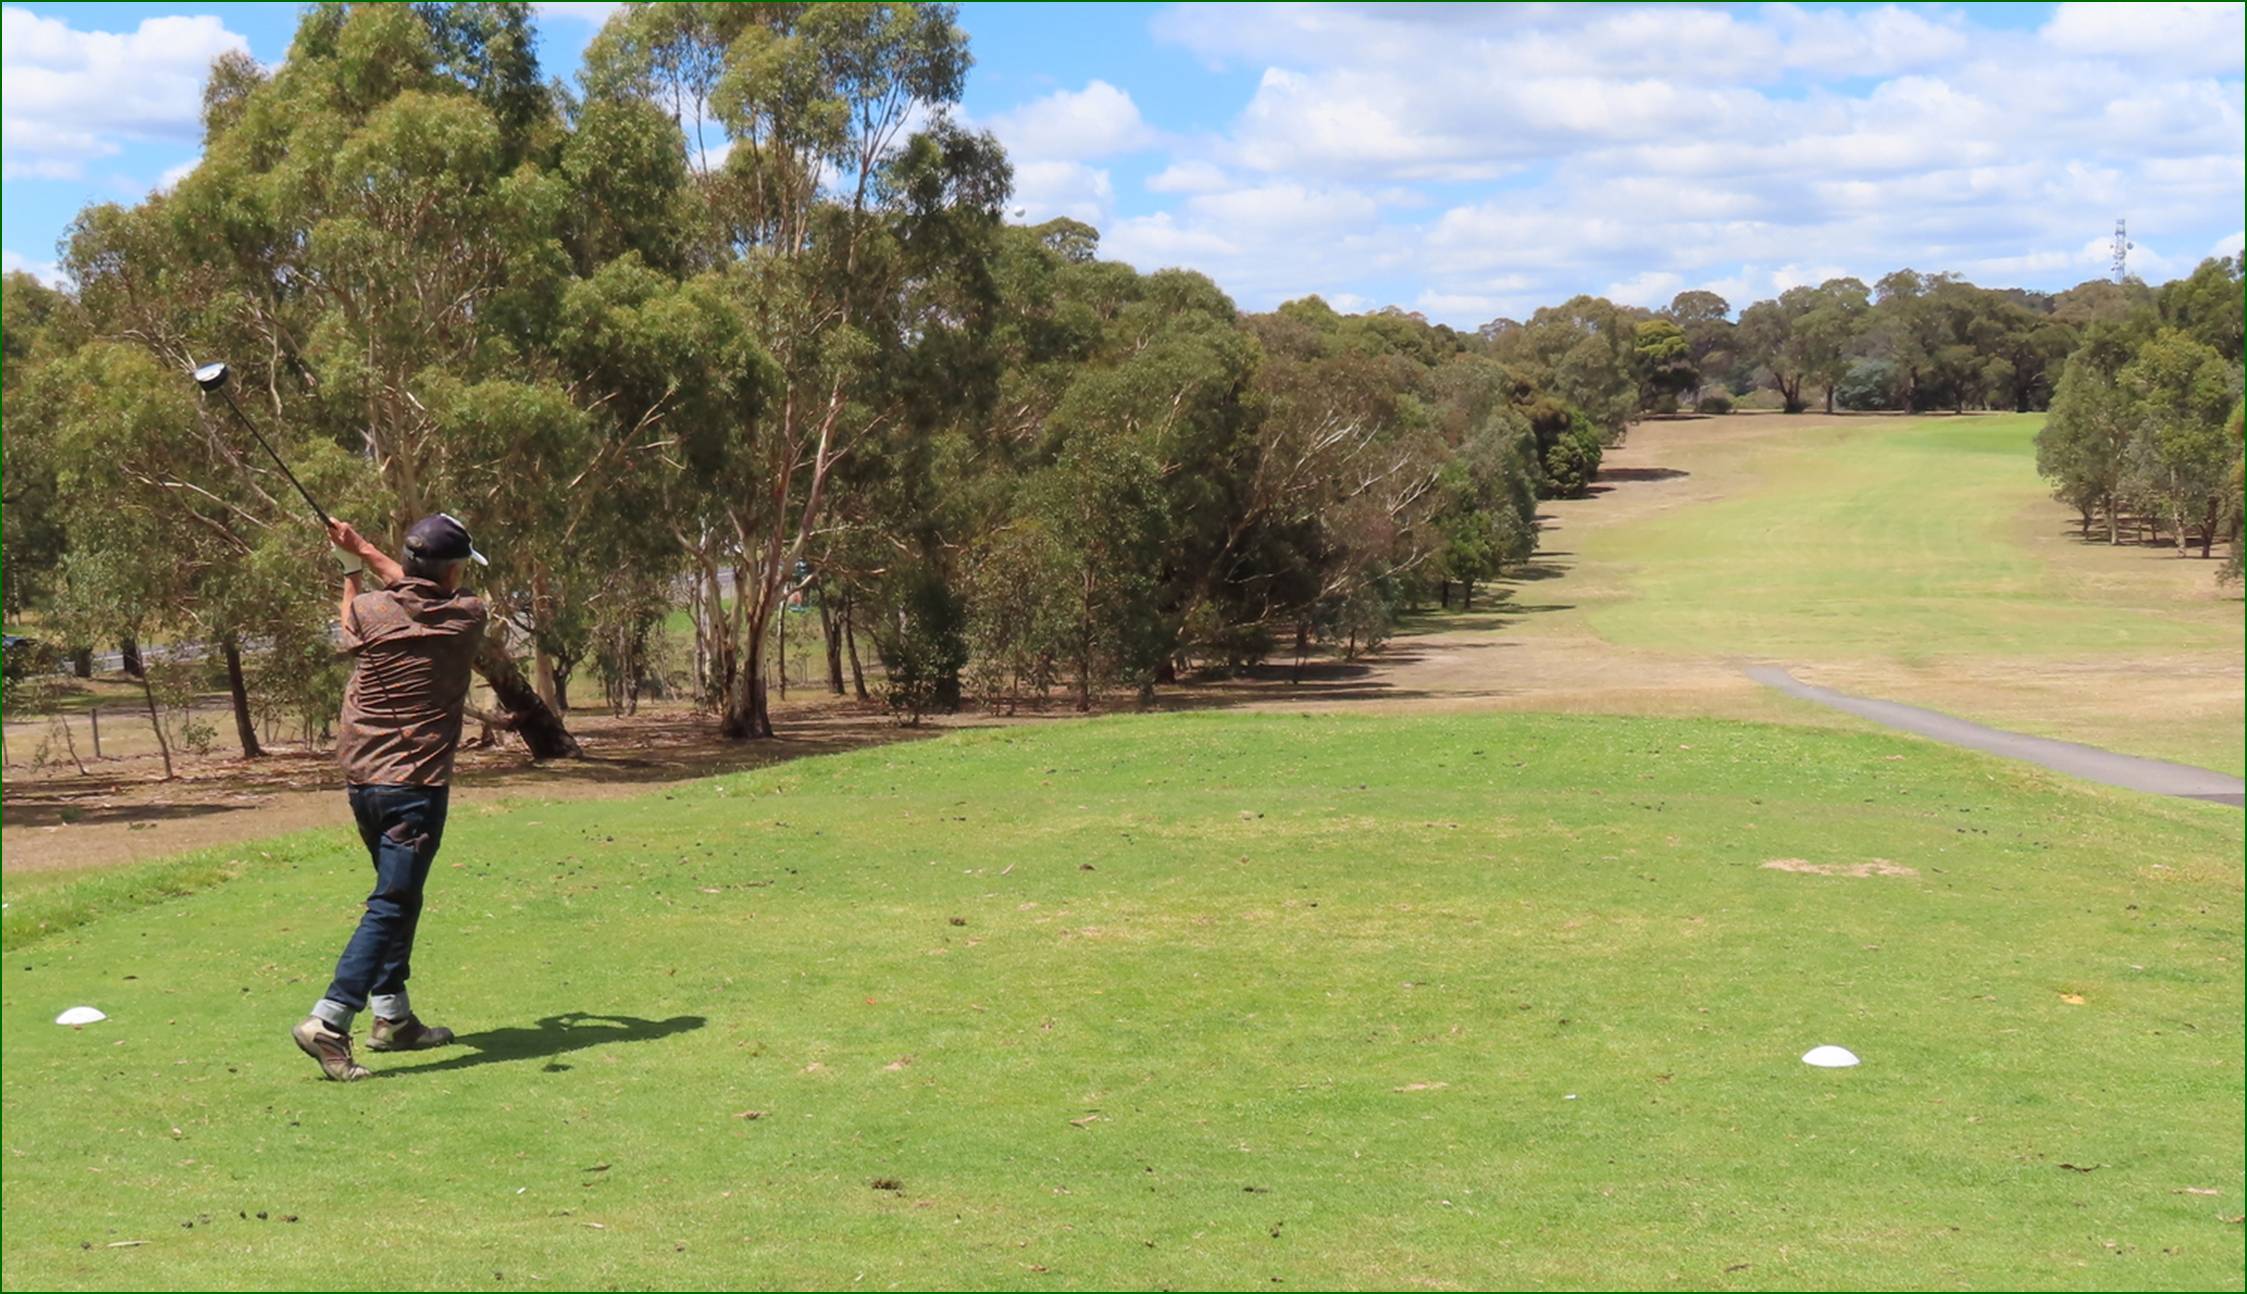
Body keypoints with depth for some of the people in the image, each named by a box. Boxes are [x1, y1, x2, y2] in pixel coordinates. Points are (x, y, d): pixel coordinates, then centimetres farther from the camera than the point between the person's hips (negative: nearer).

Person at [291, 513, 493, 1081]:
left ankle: (393, 1016, 26)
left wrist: (351, 568, 36)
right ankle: (329, 1022, -19)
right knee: (390, 906, -7)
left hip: (359, 779, 5)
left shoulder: (369, 610, -1)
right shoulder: (468, 616, -5)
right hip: (416, 784, -5)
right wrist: (367, 552, 21)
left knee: (398, 897, 20)